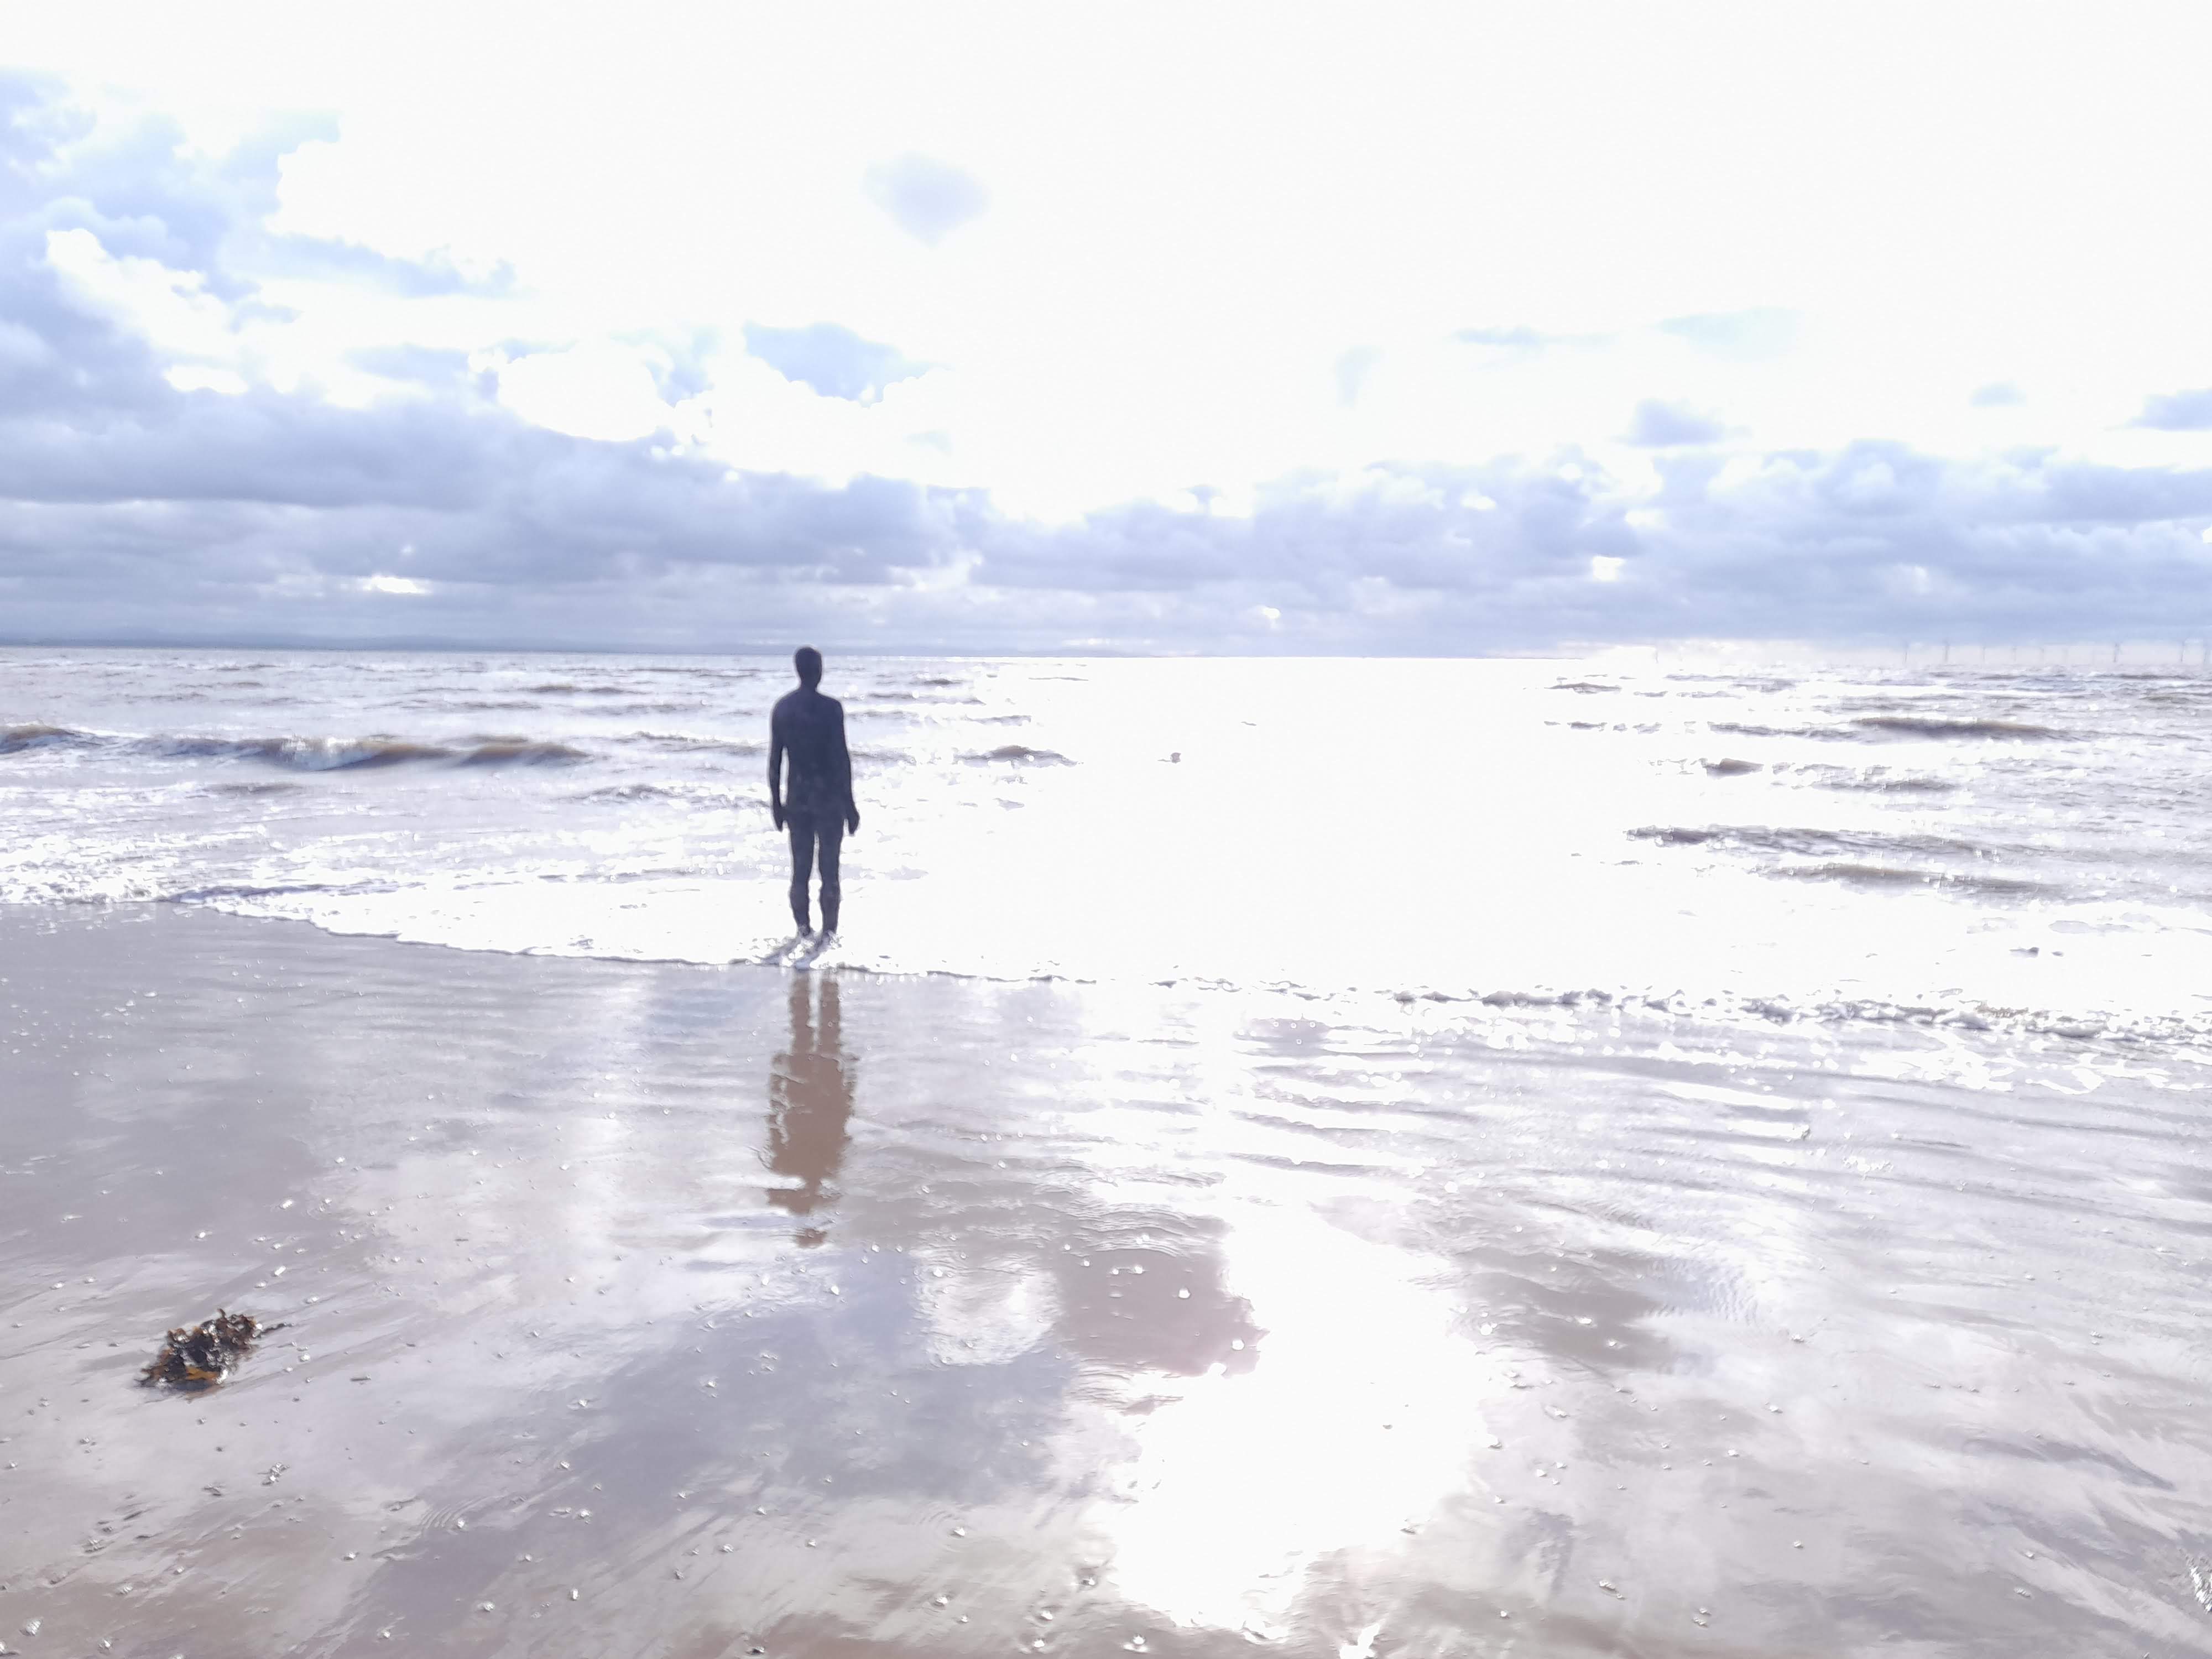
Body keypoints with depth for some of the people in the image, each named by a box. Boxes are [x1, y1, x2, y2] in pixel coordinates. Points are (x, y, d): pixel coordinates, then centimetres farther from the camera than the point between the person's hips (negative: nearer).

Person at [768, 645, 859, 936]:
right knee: (829, 867, 3)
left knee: (800, 867, 11)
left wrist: (776, 803, 14)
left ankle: (803, 927, 13)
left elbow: (775, 760, 6)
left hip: (796, 797, 4)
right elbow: (841, 759, -13)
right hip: (828, 797, -4)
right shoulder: (831, 708, -12)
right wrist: (849, 804, -8)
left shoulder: (781, 708, 3)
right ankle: (829, 929, 6)